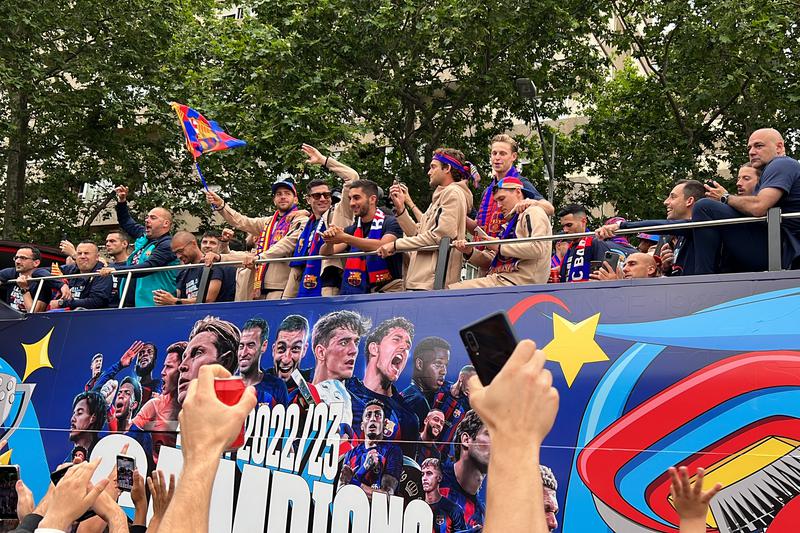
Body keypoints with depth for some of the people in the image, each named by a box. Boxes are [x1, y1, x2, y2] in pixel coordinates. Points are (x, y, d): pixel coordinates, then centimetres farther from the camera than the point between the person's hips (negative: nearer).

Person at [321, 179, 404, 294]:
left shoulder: (390, 223, -3)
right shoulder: (352, 229, 15)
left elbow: (383, 246, -22)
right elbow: (325, 253, 7)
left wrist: (345, 238, -26)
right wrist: (329, 240, -17)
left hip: (387, 290, -4)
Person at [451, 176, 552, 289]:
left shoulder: (533, 213, 2)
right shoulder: (509, 225, 29)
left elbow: (536, 248, -16)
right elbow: (492, 261, 24)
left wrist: (500, 247, -8)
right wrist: (470, 252, 6)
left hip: (516, 282, -9)